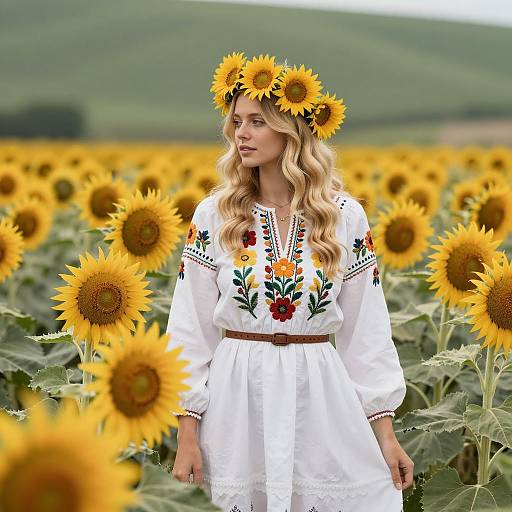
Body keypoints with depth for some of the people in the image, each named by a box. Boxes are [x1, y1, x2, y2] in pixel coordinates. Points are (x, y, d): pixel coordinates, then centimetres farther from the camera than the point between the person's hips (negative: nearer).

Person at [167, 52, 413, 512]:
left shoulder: (345, 216, 0)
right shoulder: (213, 215, -1)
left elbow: (367, 330, 3)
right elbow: (190, 328, 0)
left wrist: (385, 431, -1)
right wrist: (187, 435, -4)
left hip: (321, 398, 0)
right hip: (237, 398, 0)